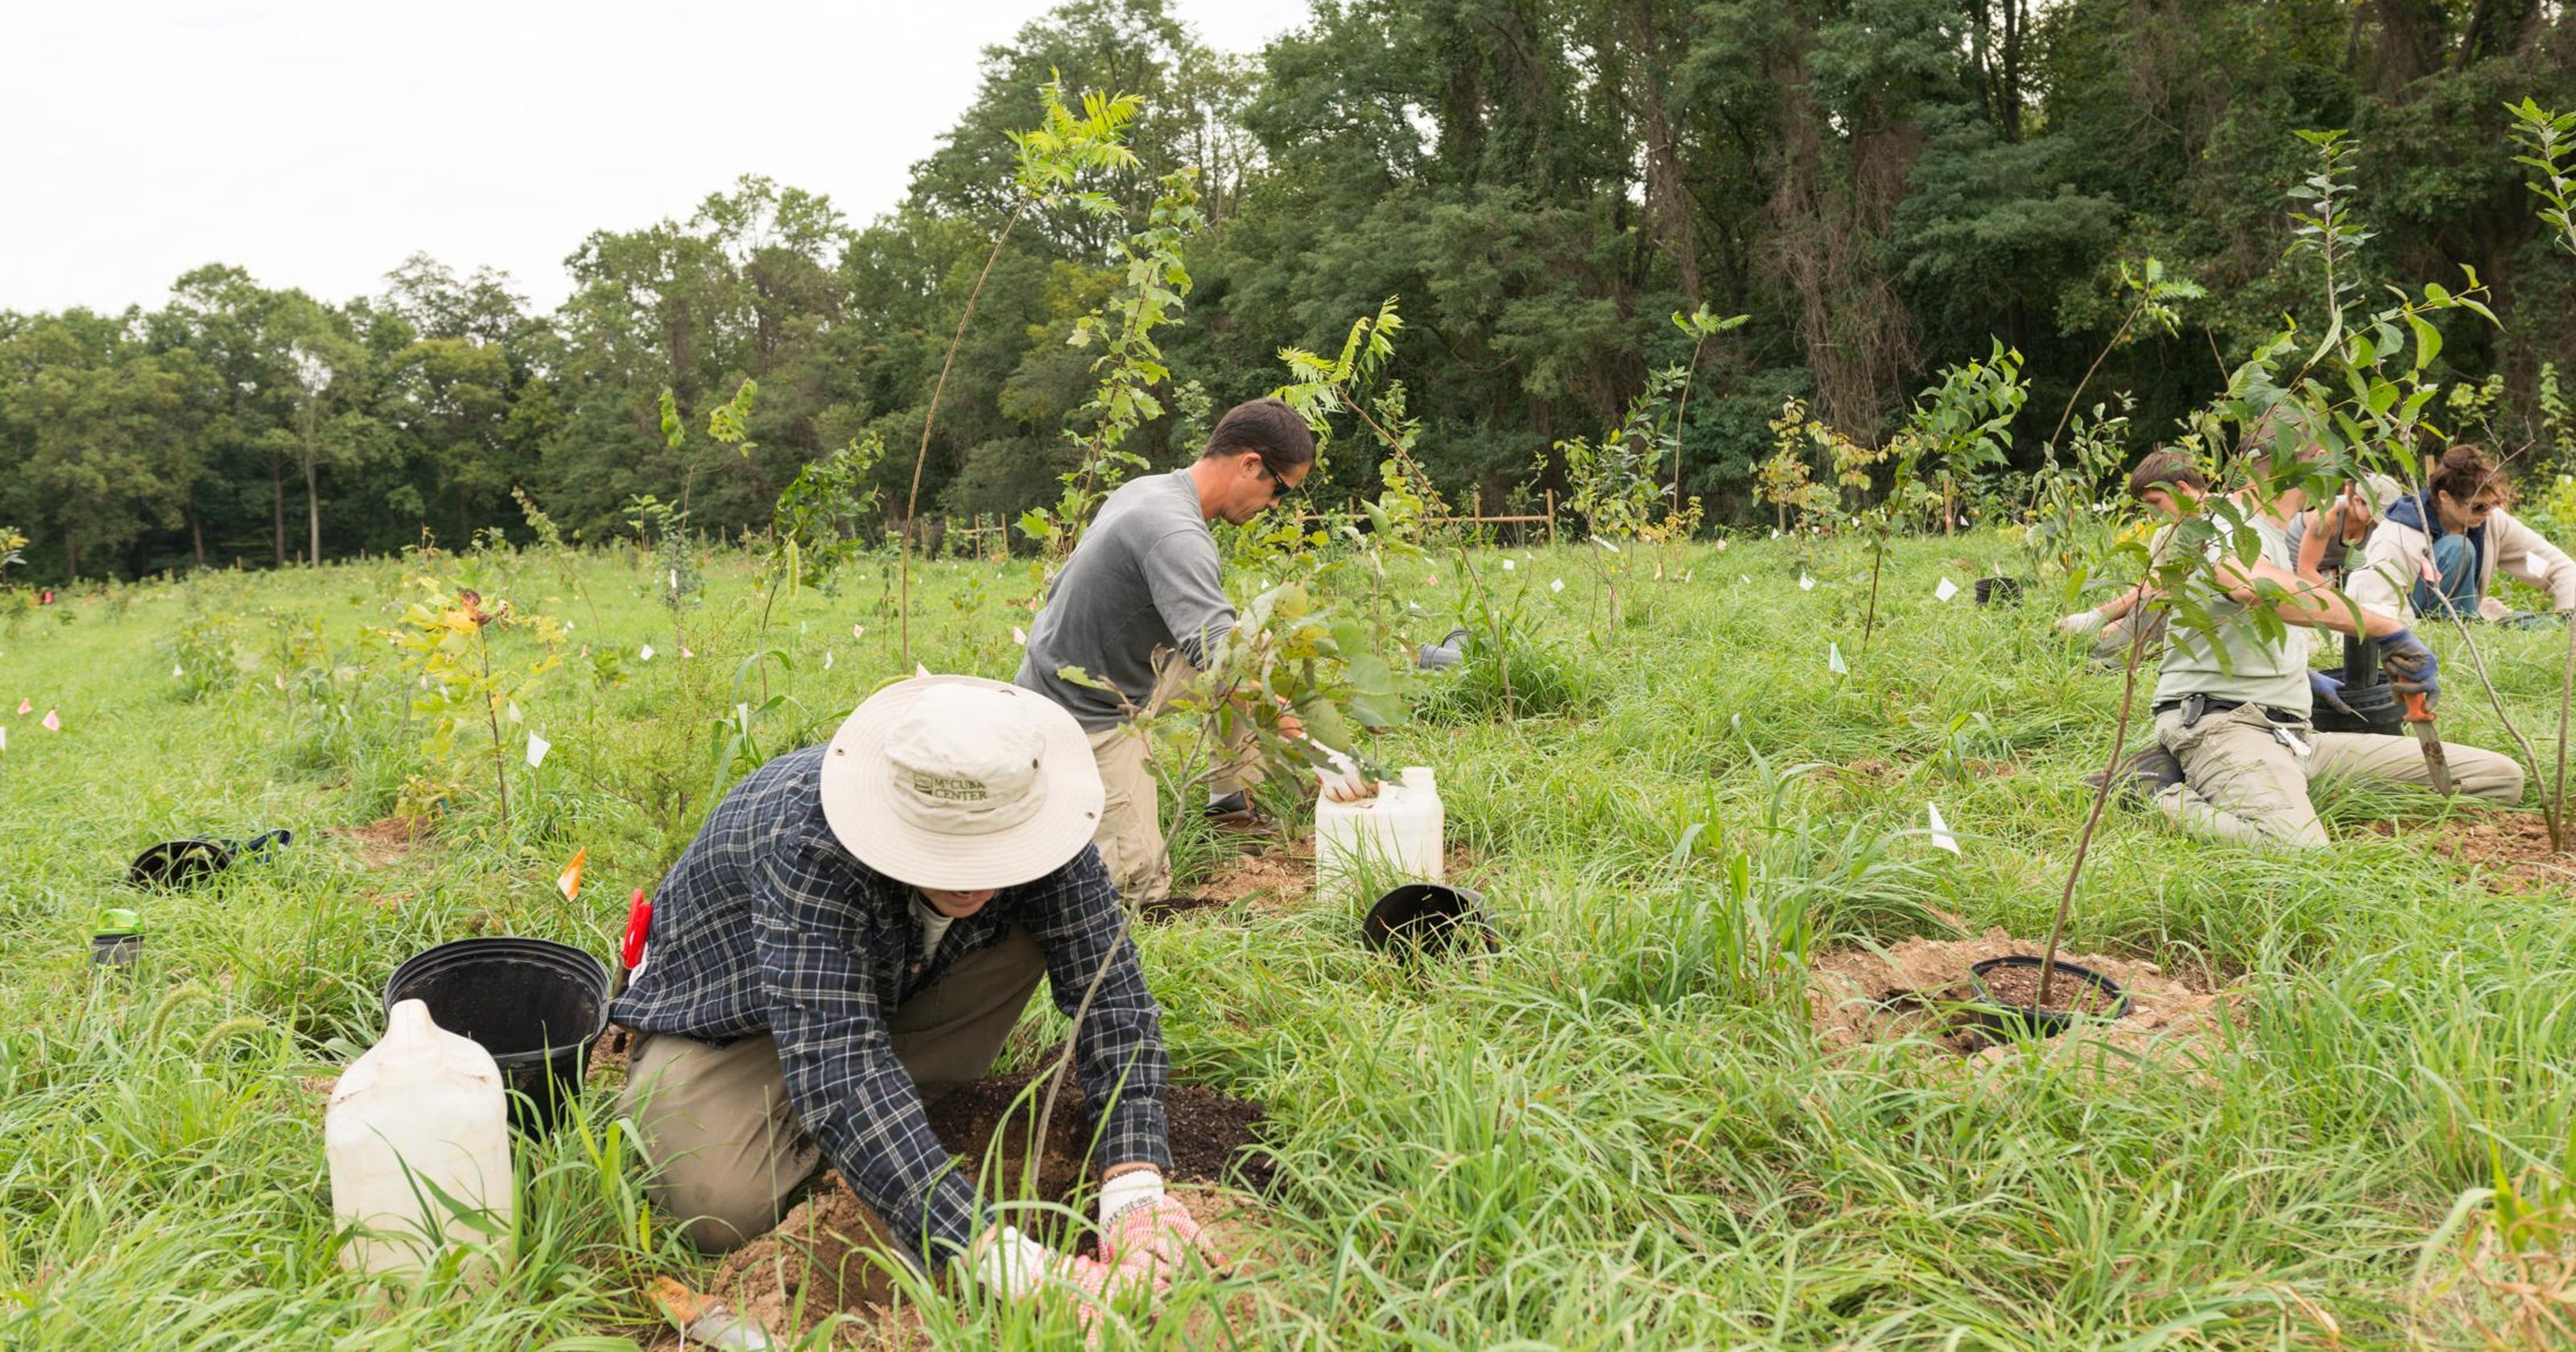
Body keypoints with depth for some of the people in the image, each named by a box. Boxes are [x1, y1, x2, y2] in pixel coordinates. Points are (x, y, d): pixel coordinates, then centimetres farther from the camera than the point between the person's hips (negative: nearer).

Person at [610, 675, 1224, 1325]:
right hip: (733, 1014, -4)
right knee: (720, 1210, -30)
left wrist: (1135, 1185, -40)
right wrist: (1001, 1258, -56)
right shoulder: (810, 840, -41)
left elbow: (1109, 993, -25)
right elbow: (833, 1059, -48)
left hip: (896, 990, 4)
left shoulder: (1030, 824, -27)